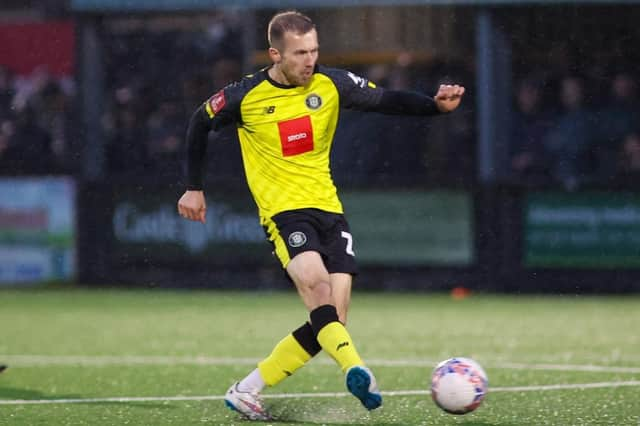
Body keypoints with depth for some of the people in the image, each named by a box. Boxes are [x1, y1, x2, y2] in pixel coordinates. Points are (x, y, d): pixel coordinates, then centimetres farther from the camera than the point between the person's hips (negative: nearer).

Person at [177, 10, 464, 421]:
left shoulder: (331, 84, -1)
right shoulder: (245, 97, -6)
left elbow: (386, 100, -7)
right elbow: (200, 125, 11)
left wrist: (436, 105, -25)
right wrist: (194, 188, 14)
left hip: (328, 208, 4)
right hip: (283, 209, -4)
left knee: (332, 319, -4)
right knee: (315, 280, -32)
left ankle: (247, 390, 7)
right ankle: (356, 370, -49)